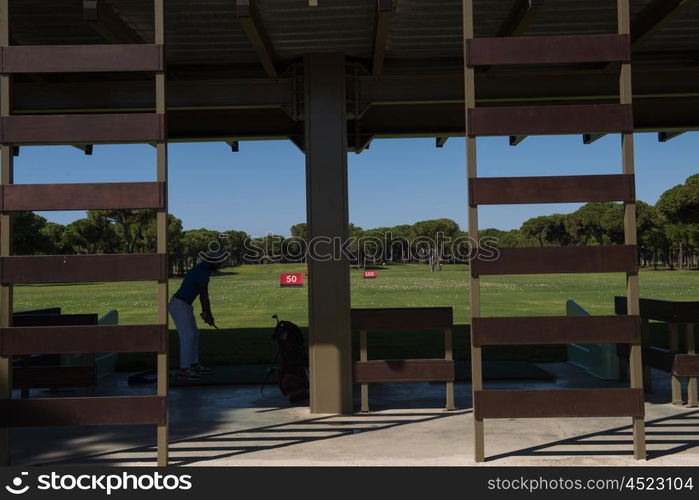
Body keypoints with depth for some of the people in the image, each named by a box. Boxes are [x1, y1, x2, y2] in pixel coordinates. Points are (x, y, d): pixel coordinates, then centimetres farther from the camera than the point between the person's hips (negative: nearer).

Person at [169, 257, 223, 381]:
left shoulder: (203, 268, 12)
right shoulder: (203, 271, -20)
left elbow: (203, 294, 16)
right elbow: (204, 295, -20)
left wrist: (206, 313, 15)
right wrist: (208, 314, -12)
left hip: (184, 305, 10)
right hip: (179, 305, -10)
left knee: (194, 334, 15)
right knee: (187, 336, -11)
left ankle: (194, 365, 24)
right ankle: (184, 371, -8)